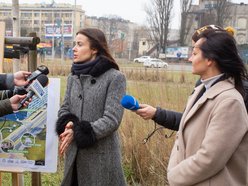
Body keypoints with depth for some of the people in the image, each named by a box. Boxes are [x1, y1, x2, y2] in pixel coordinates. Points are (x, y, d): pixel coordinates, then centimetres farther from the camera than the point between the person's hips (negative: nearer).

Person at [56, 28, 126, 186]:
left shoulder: (115, 78, -11)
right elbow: (64, 109, 10)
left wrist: (78, 133, -19)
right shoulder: (73, 77, 9)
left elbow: (112, 119, -16)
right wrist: (68, 125, -12)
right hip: (74, 154, 6)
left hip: (102, 156, -5)